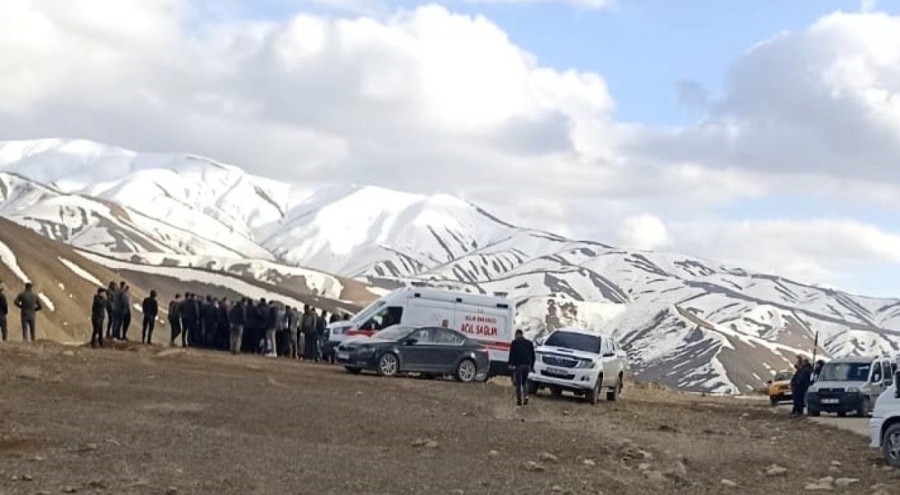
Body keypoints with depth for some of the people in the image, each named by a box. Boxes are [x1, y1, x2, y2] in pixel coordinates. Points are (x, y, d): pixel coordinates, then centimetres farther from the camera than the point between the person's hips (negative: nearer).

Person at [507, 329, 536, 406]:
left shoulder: (514, 343, -1)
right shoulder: (529, 343, 14)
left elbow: (512, 354, -6)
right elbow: (532, 356, 16)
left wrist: (510, 364, 1)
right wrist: (532, 366, 22)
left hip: (518, 365, -4)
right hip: (527, 365, 4)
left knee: (518, 383, 2)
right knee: (525, 382, 18)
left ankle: (519, 400, 0)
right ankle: (525, 396, -2)